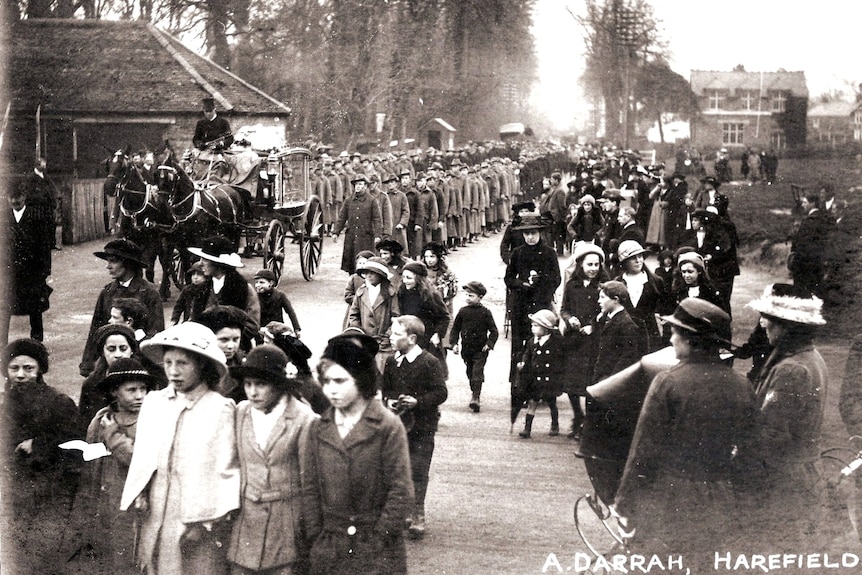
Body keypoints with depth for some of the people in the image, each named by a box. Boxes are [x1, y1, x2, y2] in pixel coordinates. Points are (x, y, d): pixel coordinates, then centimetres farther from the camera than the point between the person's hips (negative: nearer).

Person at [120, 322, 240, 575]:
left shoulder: (221, 409, -6)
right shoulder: (153, 402, 8)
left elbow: (226, 471, -7)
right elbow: (142, 457, 14)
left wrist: (205, 523, -10)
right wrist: (138, 494, -2)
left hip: (200, 525, -4)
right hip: (156, 521, 4)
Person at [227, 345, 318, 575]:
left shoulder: (304, 420, -9)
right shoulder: (240, 413, 2)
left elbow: (309, 480, -4)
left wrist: (309, 532, 0)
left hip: (288, 521, -3)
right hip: (246, 519, 4)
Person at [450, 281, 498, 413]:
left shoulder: (485, 312, -7)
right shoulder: (463, 311, 2)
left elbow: (494, 331, -3)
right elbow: (455, 328, 10)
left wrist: (489, 343, -15)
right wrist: (454, 343, 1)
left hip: (480, 349, -4)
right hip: (466, 348, 4)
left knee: (477, 372, -11)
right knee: (470, 372, 13)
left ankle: (476, 397, -15)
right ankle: (475, 394, 27)